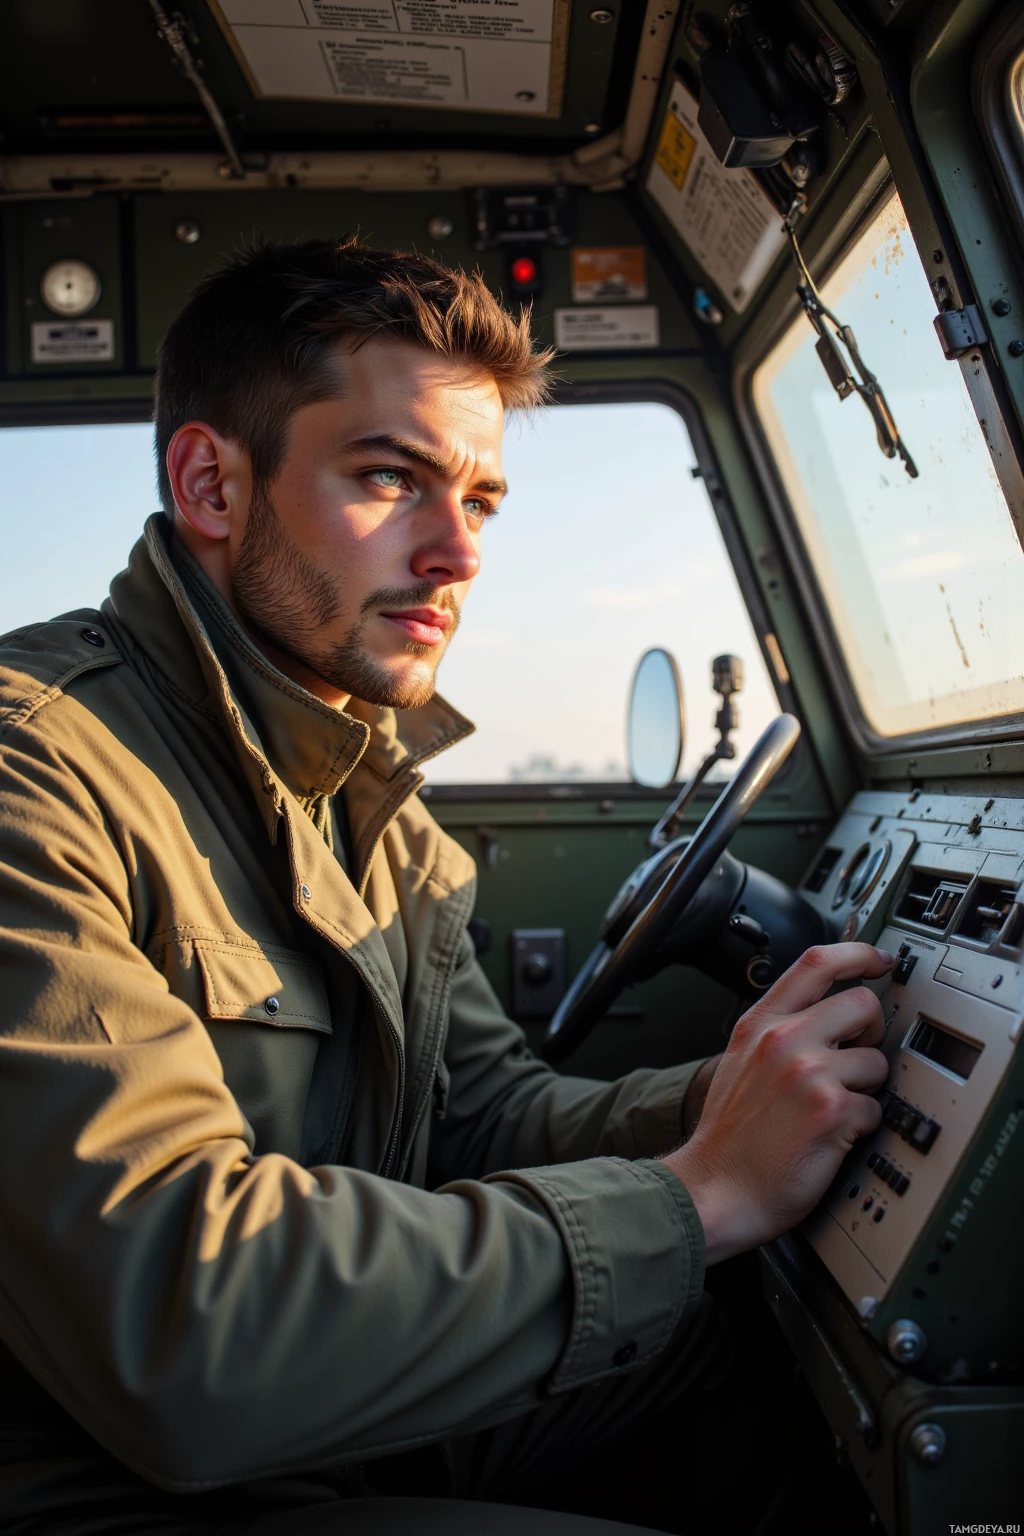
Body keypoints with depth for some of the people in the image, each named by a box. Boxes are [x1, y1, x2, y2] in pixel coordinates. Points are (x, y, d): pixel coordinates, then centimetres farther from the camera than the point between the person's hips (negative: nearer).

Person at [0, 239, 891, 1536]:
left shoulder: (368, 793, 6)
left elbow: (488, 1116, 7)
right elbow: (173, 1339, -33)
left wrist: (727, 1100, -13)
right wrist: (693, 1195, -25)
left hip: (360, 1422, 8)